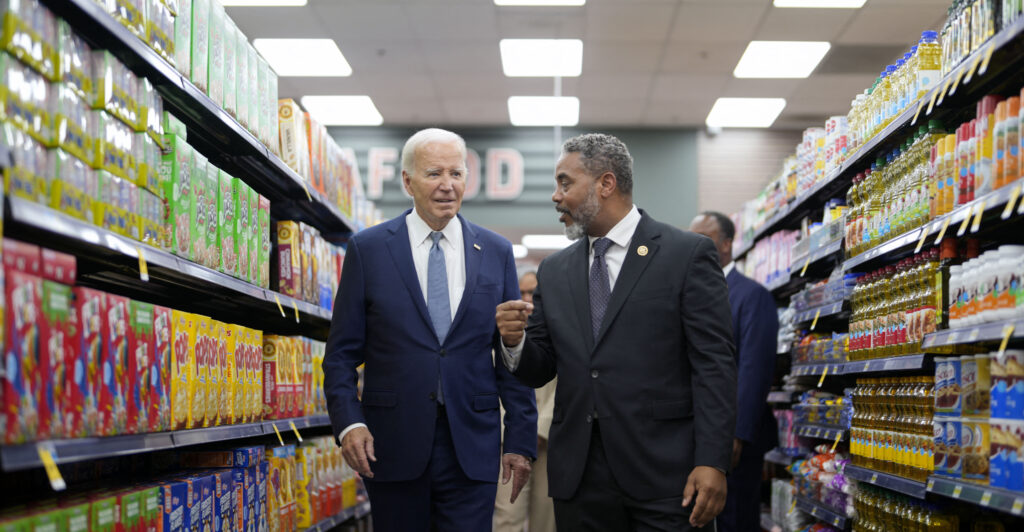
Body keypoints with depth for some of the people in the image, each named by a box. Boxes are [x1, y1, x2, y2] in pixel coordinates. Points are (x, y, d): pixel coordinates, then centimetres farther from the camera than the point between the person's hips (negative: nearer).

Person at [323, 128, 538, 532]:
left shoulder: (496, 252, 7)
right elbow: (342, 352, 2)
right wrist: (348, 422, -12)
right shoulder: (368, 249, 2)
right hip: (393, 447, -1)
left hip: (473, 449, 1)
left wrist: (521, 440, 4)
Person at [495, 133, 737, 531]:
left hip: (663, 471, -4)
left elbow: (714, 364, -7)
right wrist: (515, 342, -8)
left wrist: (712, 461, -14)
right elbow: (540, 371, 14)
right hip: (578, 480, 4)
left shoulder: (688, 254, -2)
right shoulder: (554, 271, 13)